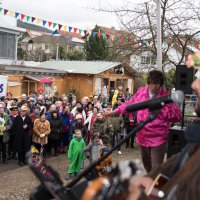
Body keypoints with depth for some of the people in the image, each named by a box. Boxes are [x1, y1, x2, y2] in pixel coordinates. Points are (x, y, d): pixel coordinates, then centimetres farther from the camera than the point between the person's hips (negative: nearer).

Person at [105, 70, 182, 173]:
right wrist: (114, 111, 19)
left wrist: (161, 108, -19)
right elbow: (129, 104, 17)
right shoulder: (141, 92, 2)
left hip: (158, 139, -5)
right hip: (142, 137, 5)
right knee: (147, 166, 24)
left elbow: (178, 116, -11)